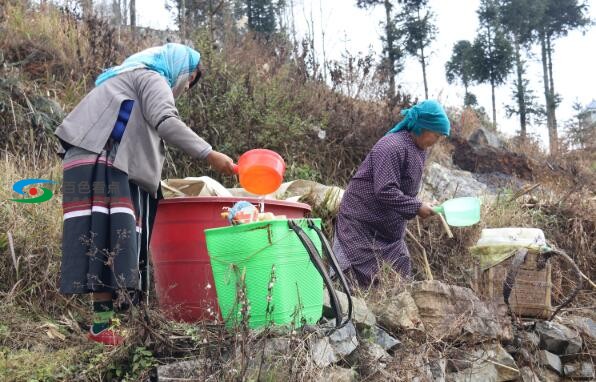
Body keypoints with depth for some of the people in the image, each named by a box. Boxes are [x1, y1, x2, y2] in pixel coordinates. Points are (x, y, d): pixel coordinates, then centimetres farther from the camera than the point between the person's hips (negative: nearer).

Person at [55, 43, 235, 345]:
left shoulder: (128, 78, 35)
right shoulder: (152, 77, 5)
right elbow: (166, 123, -14)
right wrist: (209, 155, -18)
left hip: (103, 168, 10)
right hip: (100, 166, -10)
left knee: (113, 248, 1)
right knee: (109, 245, -17)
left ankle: (102, 325, -2)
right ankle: (102, 329, -21)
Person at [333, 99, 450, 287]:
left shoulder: (419, 150, 8)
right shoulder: (392, 147, -23)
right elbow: (385, 191, -30)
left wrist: (422, 205, 10)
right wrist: (416, 208, -25)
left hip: (390, 227, 9)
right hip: (361, 222, -9)